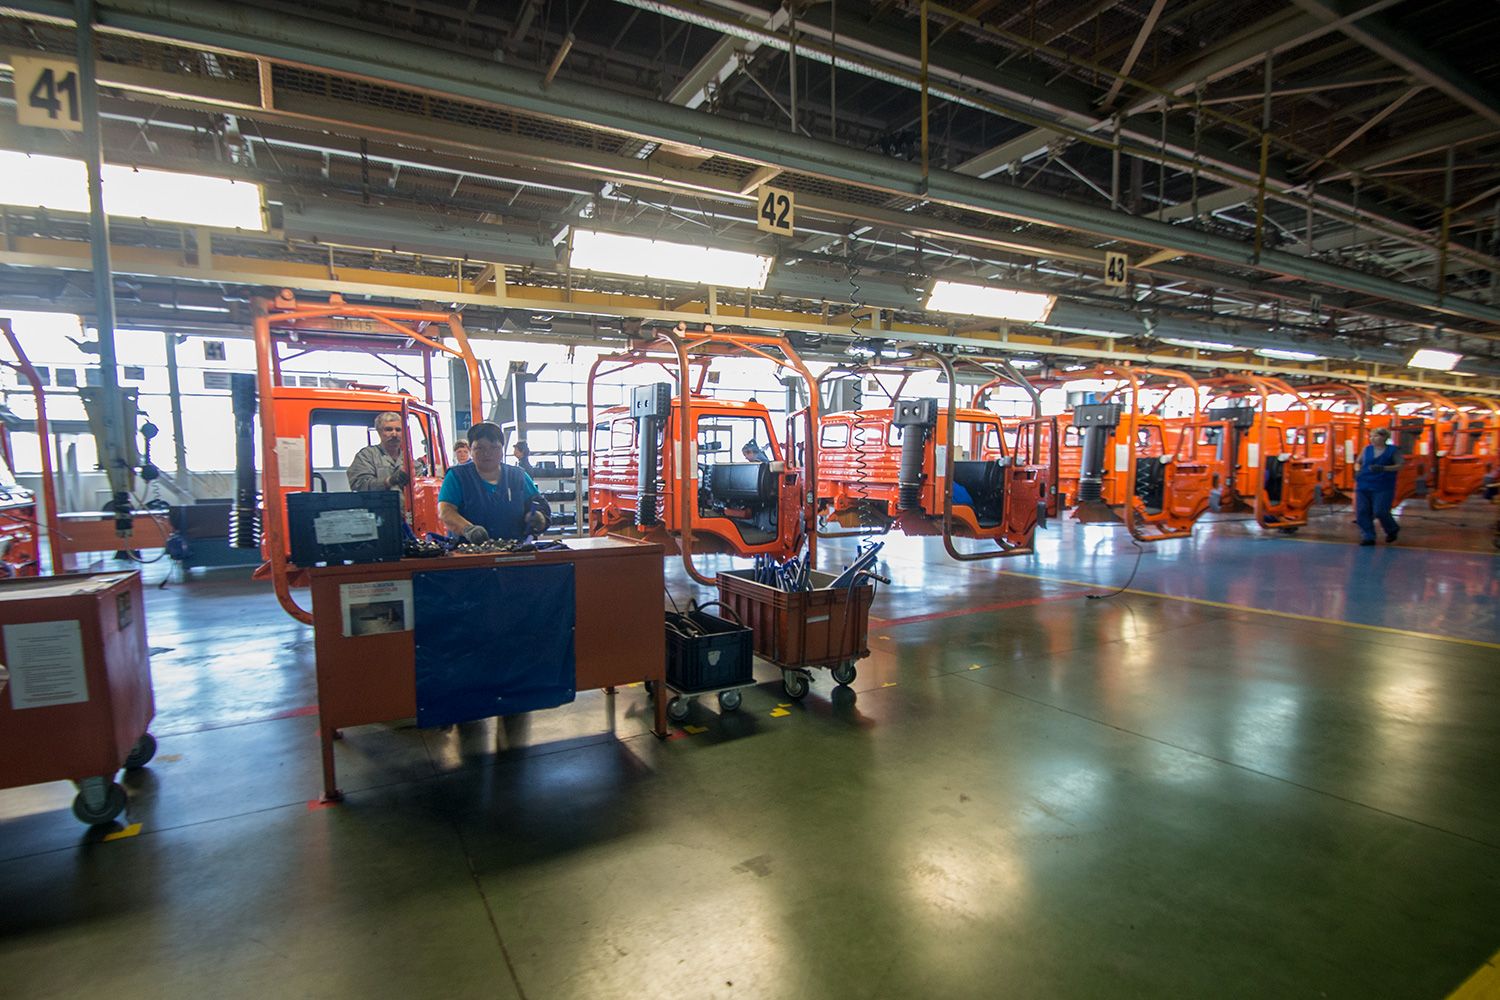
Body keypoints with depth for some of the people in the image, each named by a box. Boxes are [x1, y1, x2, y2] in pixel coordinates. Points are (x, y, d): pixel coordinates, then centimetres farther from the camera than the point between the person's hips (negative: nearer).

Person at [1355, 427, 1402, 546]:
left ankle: (1392, 530, 23)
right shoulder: (1367, 449, 10)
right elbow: (1359, 462, 23)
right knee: (1362, 512, -4)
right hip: (1364, 486, 4)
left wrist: (1384, 468, -21)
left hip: (1383, 487, -4)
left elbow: (1399, 465, -6)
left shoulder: (1393, 450, 1)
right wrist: (1358, 472, 4)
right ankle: (1368, 537, 3)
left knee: (1380, 512, -7)